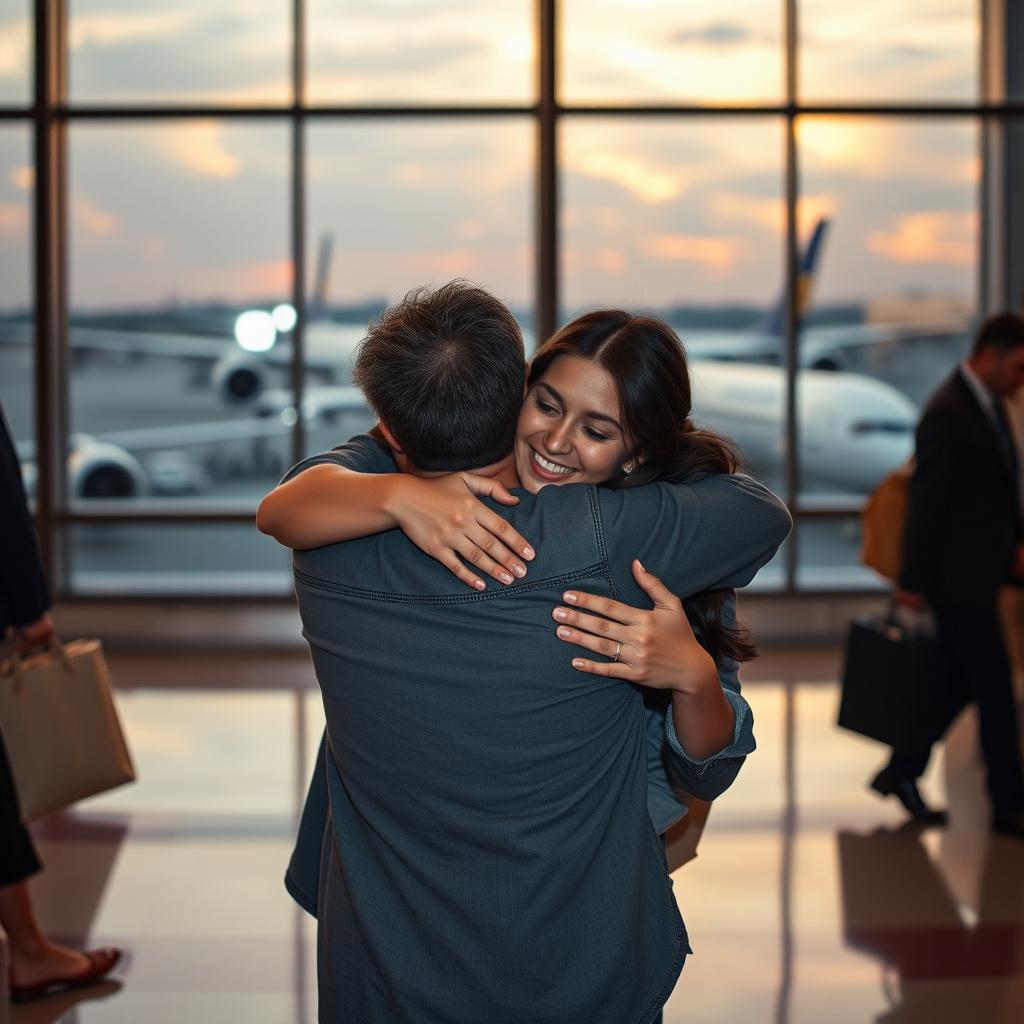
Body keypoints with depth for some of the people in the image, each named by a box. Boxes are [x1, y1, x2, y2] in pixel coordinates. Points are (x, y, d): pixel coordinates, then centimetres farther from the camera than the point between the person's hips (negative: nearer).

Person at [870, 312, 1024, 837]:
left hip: (981, 573, 9)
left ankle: (901, 773, 28)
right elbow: (925, 499, -19)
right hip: (959, 577, -9)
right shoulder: (947, 413, -20)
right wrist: (912, 581, -16)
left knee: (960, 683, 16)